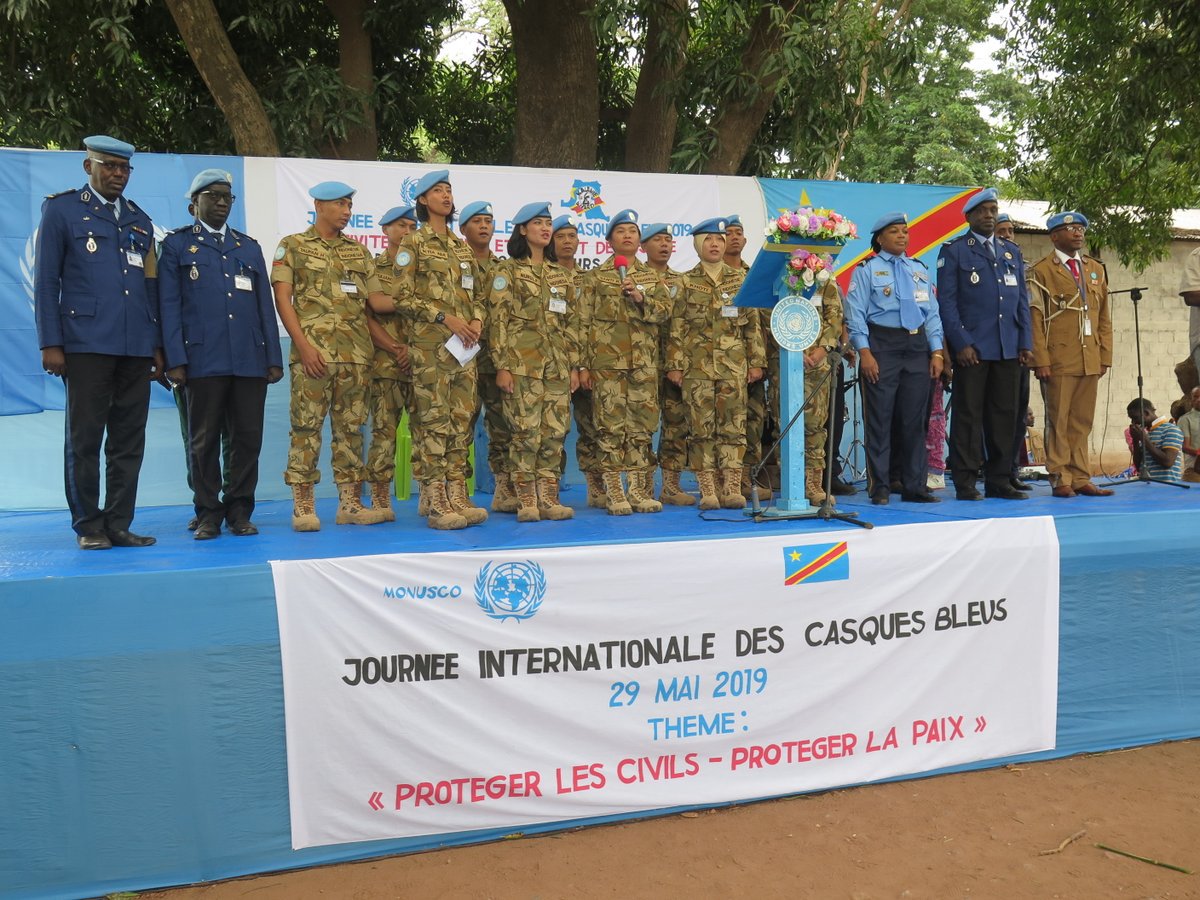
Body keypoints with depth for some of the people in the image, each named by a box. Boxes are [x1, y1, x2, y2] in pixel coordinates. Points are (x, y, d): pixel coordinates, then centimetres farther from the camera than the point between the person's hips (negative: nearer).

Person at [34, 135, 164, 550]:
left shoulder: (139, 219, 19)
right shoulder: (61, 209, 6)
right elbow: (45, 281, 2)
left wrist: (158, 345, 12)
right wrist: (50, 343, -6)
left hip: (136, 348, 4)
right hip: (87, 344, -4)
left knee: (129, 442, 4)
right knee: (84, 439, 0)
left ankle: (119, 524, 11)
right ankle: (89, 526, 9)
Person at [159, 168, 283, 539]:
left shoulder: (250, 247, 20)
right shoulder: (177, 245, 11)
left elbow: (265, 305, 16)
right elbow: (169, 306, 3)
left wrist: (274, 357, 8)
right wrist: (175, 359, -7)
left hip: (251, 360, 3)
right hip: (203, 360, -3)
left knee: (247, 438, 3)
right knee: (204, 440, 2)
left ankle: (239, 511, 12)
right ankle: (208, 514, 11)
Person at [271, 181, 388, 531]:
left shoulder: (359, 251, 19)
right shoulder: (293, 246, 6)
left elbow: (377, 301, 18)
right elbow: (282, 299, -2)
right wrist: (303, 345, -12)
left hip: (357, 354, 4)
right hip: (313, 353, -4)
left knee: (350, 427, 6)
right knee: (307, 427, -5)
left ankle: (350, 502, 11)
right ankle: (302, 506, -1)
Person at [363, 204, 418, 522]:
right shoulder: (373, 269, 8)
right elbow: (368, 317, -1)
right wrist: (394, 348, -12)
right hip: (385, 363, -2)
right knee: (384, 431, -1)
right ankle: (381, 500, 6)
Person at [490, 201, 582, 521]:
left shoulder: (562, 274, 17)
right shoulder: (508, 270, 2)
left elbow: (572, 323, 16)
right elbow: (499, 320, -5)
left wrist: (574, 365, 9)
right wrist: (502, 366, -12)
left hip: (557, 363, 5)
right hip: (522, 362, -5)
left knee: (555, 431, 2)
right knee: (526, 430, -7)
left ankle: (548, 498, 10)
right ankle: (526, 501, 2)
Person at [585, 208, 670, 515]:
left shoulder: (651, 277, 17)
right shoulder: (596, 277, 9)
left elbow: (665, 310, 5)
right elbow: (584, 320, 3)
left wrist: (641, 298, -13)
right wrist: (584, 363, -5)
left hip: (644, 361, 3)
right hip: (608, 361, -3)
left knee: (642, 426, 3)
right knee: (611, 427, -6)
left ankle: (639, 491, 11)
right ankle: (615, 494, -1)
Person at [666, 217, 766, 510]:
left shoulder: (740, 279, 11)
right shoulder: (686, 282, 6)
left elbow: (753, 324, 11)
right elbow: (676, 327, 2)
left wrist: (756, 361, 5)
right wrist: (675, 365, -5)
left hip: (733, 365, 1)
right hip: (698, 365, -1)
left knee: (733, 425, -1)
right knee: (701, 427, -2)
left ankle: (732, 489, 4)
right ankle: (708, 491, 4)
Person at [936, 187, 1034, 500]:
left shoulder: (1012, 251, 18)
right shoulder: (954, 251, 2)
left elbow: (1022, 300, 17)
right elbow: (947, 301, -4)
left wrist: (1026, 343, 7)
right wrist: (961, 343, -13)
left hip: (1009, 348, 5)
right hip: (972, 347, -5)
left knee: (1005, 415, 6)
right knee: (968, 416, -2)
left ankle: (999, 480, 14)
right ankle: (965, 483, 3)